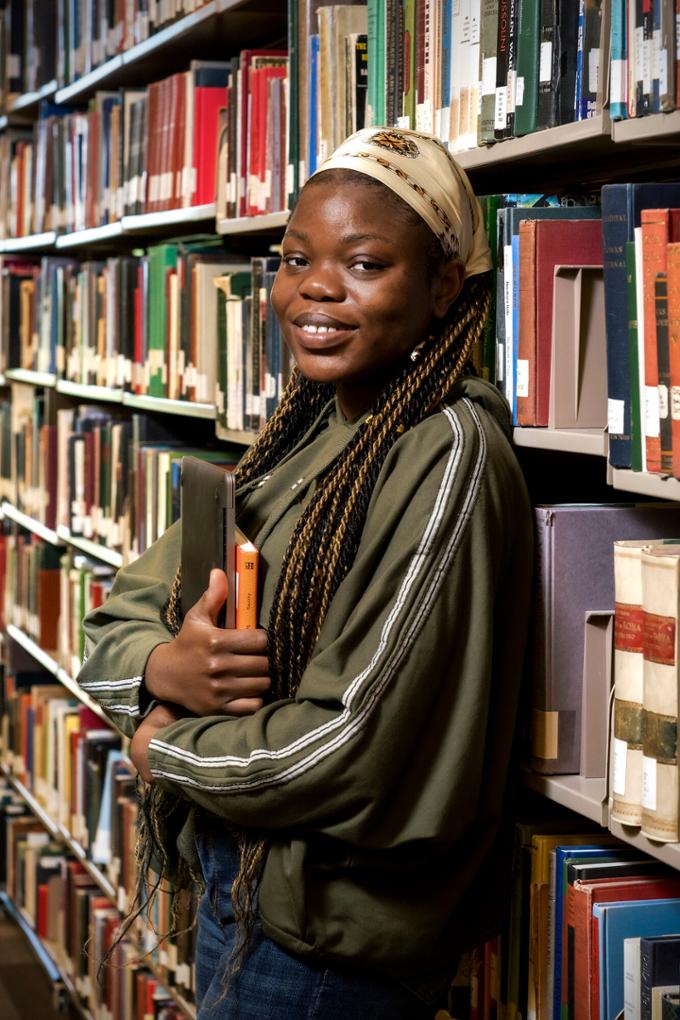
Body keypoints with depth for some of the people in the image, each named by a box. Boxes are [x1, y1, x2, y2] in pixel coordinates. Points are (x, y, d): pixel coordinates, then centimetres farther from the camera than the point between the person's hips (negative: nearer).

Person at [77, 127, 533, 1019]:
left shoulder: (447, 454, -20)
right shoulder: (302, 438, 6)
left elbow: (363, 749, -26)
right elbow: (119, 619, 8)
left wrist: (166, 749, -11)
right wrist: (162, 667, -16)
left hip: (329, 943, -8)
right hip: (235, 881, 8)